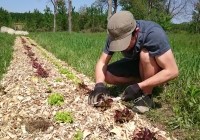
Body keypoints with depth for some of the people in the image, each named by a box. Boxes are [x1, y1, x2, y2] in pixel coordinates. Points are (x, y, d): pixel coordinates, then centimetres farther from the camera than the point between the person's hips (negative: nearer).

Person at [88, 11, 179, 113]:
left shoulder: (153, 34, -36)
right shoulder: (115, 36, -20)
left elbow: (172, 71, -36)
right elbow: (102, 62, -16)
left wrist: (139, 87, -40)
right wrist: (99, 84, -35)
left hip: (157, 70, -4)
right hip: (135, 63, 5)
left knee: (145, 54, -35)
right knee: (107, 75, -16)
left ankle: (147, 96, -16)